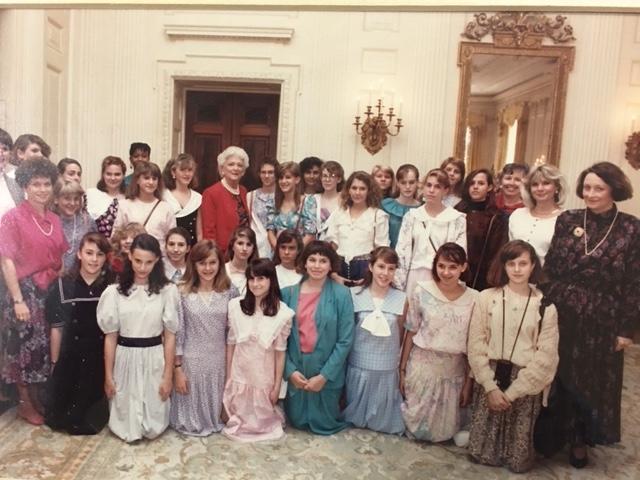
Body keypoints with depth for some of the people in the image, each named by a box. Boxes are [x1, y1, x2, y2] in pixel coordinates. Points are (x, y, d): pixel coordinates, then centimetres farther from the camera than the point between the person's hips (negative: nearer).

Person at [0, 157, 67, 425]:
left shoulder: (54, 219, 6)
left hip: (52, 291, 5)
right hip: (26, 291, -5)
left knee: (47, 348, 14)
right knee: (26, 348, 7)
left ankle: (39, 399, 32)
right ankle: (25, 404, 25)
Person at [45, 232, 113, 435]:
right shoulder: (62, 286, -6)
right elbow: (57, 328, -2)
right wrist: (55, 364, 1)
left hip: (102, 359, 0)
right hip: (71, 359, 1)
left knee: (95, 414, 11)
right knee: (63, 414, 13)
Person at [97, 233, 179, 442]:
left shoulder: (167, 290, -8)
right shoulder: (115, 291, -5)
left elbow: (170, 336, -5)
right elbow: (110, 336, -1)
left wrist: (168, 375, -4)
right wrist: (108, 375, 1)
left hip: (154, 359, -1)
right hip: (125, 359, 1)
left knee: (153, 420, 10)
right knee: (125, 411, 13)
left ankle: (149, 430, 43)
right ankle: (128, 430, 46)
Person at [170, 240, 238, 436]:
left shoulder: (230, 291, -4)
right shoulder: (182, 292, -11)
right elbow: (176, 333, -7)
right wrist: (177, 368, -7)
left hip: (219, 361, 2)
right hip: (190, 360, -2)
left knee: (214, 406, 19)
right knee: (191, 407, 13)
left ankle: (215, 423, 45)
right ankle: (191, 426, 41)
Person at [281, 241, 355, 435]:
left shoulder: (341, 294, -11)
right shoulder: (289, 292, -2)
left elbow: (345, 340, -11)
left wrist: (324, 375, -13)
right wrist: (290, 370, -9)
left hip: (327, 371, -2)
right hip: (296, 370, 3)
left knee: (323, 424, 12)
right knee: (297, 421, 17)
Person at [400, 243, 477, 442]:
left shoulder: (474, 299, -7)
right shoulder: (422, 292, -9)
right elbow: (410, 334, -2)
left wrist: (469, 383, 0)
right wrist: (402, 370, 1)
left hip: (454, 371, 1)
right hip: (421, 365, -1)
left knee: (443, 429, 16)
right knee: (414, 419, 13)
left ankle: (441, 437, 46)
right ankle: (413, 433, 43)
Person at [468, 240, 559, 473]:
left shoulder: (545, 307, -4)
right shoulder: (486, 298, -3)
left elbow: (545, 357, -6)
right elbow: (475, 345, -4)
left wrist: (511, 392, -10)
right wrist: (491, 387, -10)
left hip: (525, 385, 0)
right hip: (489, 379, 1)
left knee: (518, 461, 6)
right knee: (482, 453, 7)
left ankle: (516, 460, 39)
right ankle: (486, 456, 40)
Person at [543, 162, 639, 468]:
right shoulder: (567, 220, 0)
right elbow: (550, 268, 1)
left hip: (601, 321, -1)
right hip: (560, 314, 1)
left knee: (593, 381, 12)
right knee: (559, 377, 12)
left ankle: (580, 441, 33)